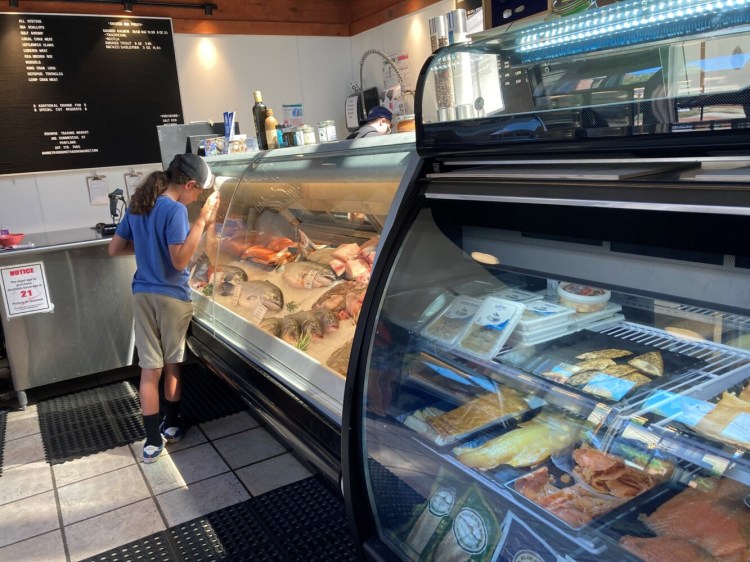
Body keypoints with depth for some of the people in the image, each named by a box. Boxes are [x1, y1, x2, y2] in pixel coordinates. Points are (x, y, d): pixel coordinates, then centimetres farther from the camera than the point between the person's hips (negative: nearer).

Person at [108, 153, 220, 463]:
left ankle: (153, 439, 11)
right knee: (173, 363, 14)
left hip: (142, 294, 5)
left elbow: (114, 249, 10)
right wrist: (202, 221, -23)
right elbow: (180, 261, -23)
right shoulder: (175, 210, -18)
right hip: (172, 296, -5)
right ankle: (172, 425, 28)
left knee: (150, 368, 7)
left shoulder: (137, 205, 5)